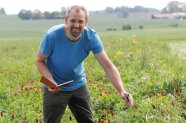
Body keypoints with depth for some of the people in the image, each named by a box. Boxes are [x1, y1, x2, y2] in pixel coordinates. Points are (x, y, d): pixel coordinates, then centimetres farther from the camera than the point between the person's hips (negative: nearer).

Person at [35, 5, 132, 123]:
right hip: (55, 87, -2)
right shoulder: (52, 35, -26)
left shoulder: (91, 37, -20)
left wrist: (122, 90, -33)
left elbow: (108, 66, -20)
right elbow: (39, 61, -11)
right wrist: (50, 81, -28)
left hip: (79, 85, 3)